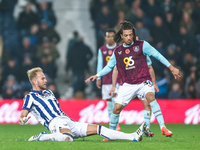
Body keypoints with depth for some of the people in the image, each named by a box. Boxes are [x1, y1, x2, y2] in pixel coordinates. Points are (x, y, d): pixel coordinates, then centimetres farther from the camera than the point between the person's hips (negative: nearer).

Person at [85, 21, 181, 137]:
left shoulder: (142, 45, -2)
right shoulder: (117, 51, 8)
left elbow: (157, 55, -1)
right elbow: (110, 66, 22)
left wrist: (172, 68, -3)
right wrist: (97, 76, 16)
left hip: (143, 82, -4)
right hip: (128, 85, 4)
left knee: (150, 96, -32)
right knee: (117, 108, -3)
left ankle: (163, 127, -37)